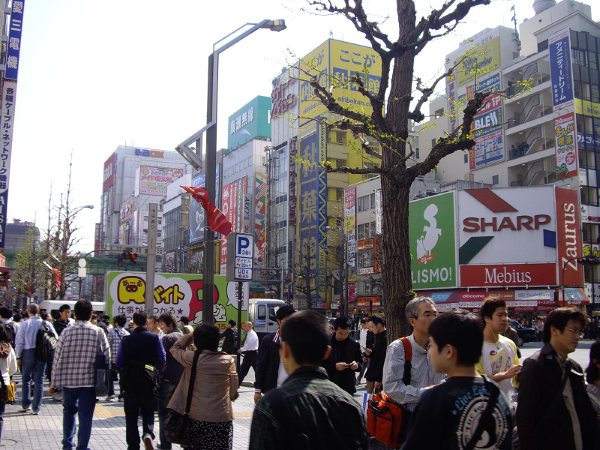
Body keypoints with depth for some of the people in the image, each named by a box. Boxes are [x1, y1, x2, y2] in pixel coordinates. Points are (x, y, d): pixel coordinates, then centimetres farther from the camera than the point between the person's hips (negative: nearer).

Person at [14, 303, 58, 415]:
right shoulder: (46, 324, -4)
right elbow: (55, 339, -3)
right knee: (39, 380, 6)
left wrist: (18, 356, 5)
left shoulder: (24, 324, -5)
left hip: (28, 353, 0)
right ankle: (36, 408, 7)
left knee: (26, 379, 16)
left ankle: (25, 405, 21)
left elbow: (19, 342, -3)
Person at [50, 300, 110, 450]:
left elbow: (58, 358, -3)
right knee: (85, 415, 5)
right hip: (89, 380, -2)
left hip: (68, 379, 2)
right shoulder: (98, 332, -6)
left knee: (69, 411, 21)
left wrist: (54, 382, 4)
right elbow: (106, 356, -3)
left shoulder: (67, 332, -5)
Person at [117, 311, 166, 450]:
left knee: (131, 415, 12)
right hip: (149, 383, 0)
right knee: (148, 412, 14)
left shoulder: (126, 340, -6)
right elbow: (162, 360, -7)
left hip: (130, 383, 0)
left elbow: (119, 362, -2)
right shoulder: (154, 338, -8)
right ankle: (148, 433, -12)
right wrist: (156, 371, 13)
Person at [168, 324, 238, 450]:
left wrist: (190, 336, 19)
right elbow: (233, 392, 2)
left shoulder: (191, 358, -7)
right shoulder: (228, 360, -5)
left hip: (196, 417, 0)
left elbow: (174, 349, 13)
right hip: (222, 418, 0)